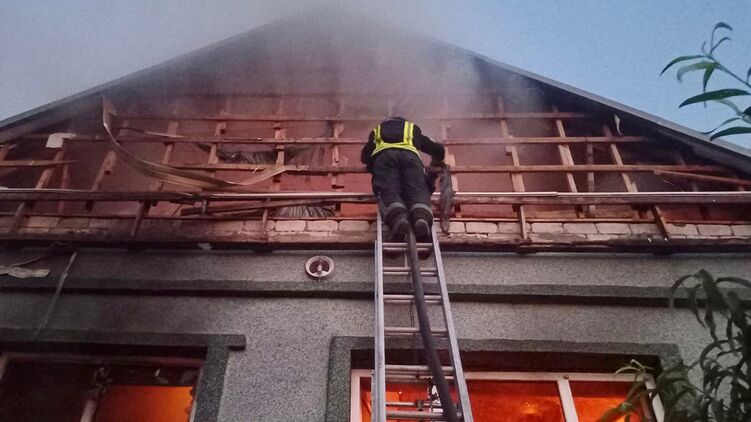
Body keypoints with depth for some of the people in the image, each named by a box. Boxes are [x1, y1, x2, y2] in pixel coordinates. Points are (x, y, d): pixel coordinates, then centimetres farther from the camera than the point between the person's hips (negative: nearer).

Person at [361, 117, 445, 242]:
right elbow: (439, 150, 43)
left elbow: (364, 157, 32)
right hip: (409, 154, 0)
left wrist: (372, 167, 52)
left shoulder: (377, 130, 42)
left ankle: (398, 219, -47)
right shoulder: (413, 129, 44)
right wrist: (436, 162, 63)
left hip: (383, 155, 0)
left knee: (388, 191, -16)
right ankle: (422, 219, -44)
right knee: (418, 190, -13)